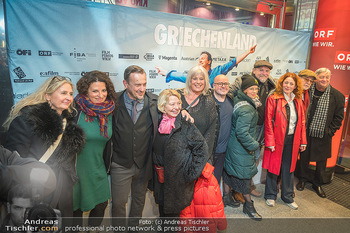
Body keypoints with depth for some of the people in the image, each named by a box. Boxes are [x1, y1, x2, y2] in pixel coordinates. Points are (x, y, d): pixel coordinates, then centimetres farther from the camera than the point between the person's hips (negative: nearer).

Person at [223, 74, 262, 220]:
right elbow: (242, 132, -30)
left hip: (233, 144, 10)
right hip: (241, 148, -10)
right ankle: (248, 205, 24)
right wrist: (253, 145, -19)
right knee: (244, 173, 6)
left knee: (231, 170, 21)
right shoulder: (247, 109, -26)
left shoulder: (238, 100, 1)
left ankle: (226, 196, 39)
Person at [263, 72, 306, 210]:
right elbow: (268, 122, -10)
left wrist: (303, 141, 7)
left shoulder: (298, 101, 8)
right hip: (277, 139, -4)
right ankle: (270, 196, 26)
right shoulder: (273, 99, -7)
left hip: (293, 140, 4)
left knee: (289, 168, 15)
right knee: (273, 167, 7)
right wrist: (270, 142, -14)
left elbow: (302, 122, 11)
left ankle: (288, 197, 31)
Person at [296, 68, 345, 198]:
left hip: (323, 136, 1)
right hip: (305, 133, 0)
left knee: (321, 161, 11)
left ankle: (317, 184, 31)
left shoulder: (338, 96, -3)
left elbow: (338, 117, 3)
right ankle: (303, 179, 34)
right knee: (304, 157, 13)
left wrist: (330, 131, -5)